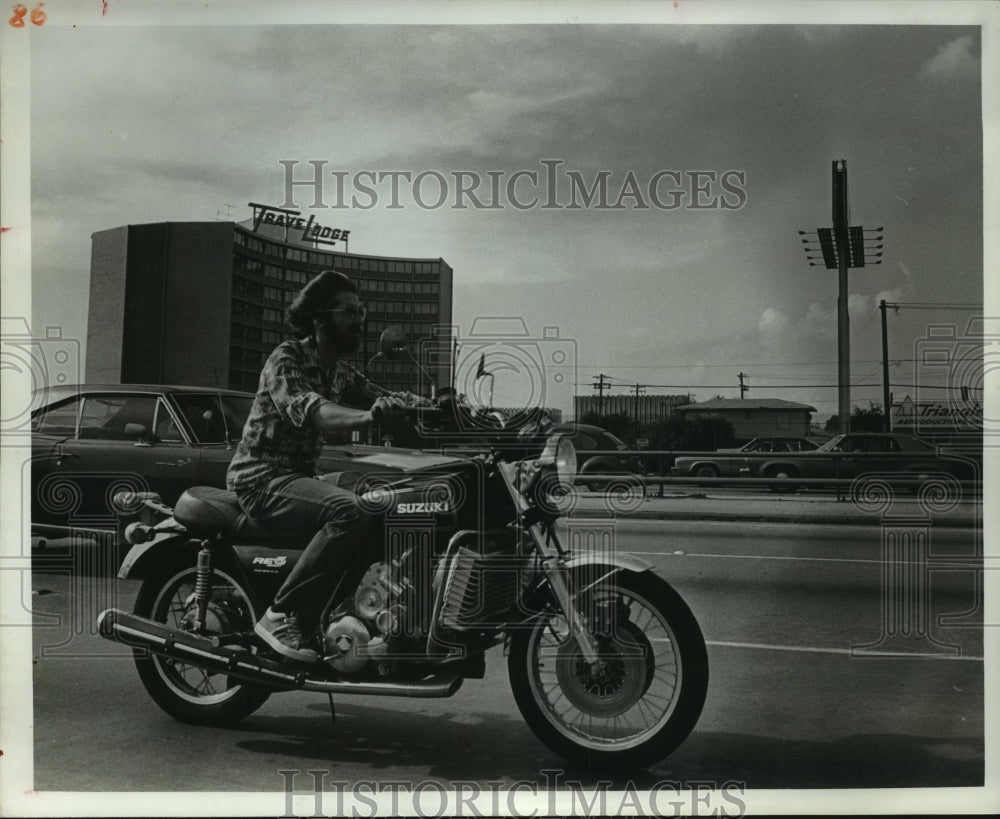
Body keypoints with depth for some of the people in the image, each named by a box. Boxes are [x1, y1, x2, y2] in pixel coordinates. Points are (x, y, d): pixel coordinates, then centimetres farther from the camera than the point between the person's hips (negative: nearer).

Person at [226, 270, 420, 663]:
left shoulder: (340, 373, 15)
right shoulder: (287, 358, -11)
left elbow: (382, 396, 2)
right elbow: (306, 409, -31)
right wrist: (366, 416, -49)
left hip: (299, 477, 8)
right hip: (262, 478, -8)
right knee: (347, 509, -32)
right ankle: (281, 615, -25)